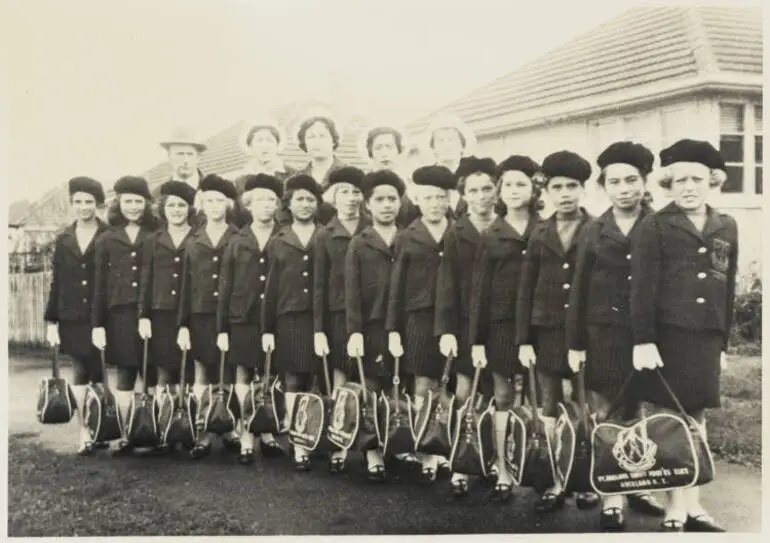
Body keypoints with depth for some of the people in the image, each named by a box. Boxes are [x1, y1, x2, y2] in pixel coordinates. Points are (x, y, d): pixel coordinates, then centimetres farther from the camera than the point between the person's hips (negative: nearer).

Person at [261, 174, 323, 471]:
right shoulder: (277, 243, 10)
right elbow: (270, 289, 8)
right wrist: (267, 329, 3)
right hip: (289, 321, 1)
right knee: (293, 384, -1)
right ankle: (300, 447, 1)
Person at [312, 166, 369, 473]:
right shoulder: (324, 237, 4)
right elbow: (318, 286, 2)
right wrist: (318, 330, -3)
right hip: (338, 317, 0)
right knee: (340, 385, 3)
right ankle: (339, 447, 12)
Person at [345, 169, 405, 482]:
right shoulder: (359, 244, 5)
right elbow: (352, 292, -1)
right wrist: (354, 331, -10)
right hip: (371, 328, -1)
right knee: (372, 392, 2)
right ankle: (374, 454, 10)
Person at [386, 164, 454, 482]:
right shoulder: (406, 238, 8)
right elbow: (397, 287, 6)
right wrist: (393, 330, 1)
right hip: (419, 321, 0)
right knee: (424, 390, 1)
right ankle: (427, 453, 8)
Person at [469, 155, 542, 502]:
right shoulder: (491, 236, 7)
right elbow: (480, 290, 4)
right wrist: (476, 339, -1)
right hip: (501, 326, 1)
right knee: (503, 399, 7)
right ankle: (502, 471, 15)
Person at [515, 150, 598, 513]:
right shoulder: (539, 235, 8)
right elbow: (525, 292, 8)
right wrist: (524, 340, 2)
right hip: (546, 336, 3)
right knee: (550, 416, 8)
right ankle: (557, 484, 18)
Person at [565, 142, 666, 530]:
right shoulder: (593, 232, 4)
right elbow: (579, 291, 5)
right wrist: (574, 344, 1)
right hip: (603, 335, 1)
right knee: (607, 419, 4)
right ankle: (612, 500, 12)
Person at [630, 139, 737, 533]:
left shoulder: (727, 228, 11)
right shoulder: (655, 226, -3)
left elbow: (728, 289, 14)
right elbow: (642, 288, -8)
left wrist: (723, 341, 12)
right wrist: (642, 340, -14)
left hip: (706, 338, 4)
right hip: (666, 336, -4)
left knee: (696, 417, 10)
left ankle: (692, 505, 20)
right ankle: (675, 509, 8)